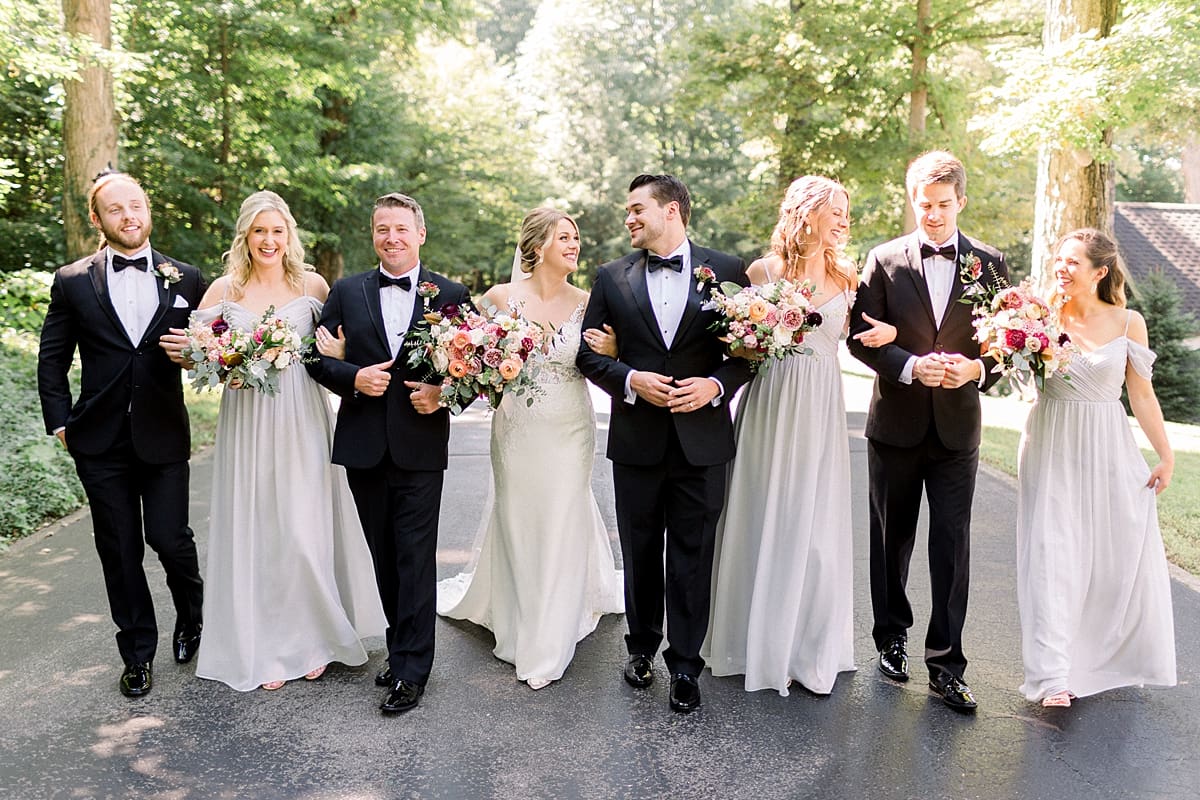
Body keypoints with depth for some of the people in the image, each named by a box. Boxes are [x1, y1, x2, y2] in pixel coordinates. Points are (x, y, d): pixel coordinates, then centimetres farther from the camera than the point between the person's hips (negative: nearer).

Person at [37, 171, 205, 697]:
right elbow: (52, 360, 8)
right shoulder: (73, 282, 3)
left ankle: (190, 617, 29)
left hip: (163, 435, -1)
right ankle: (138, 653, 25)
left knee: (169, 537, -3)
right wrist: (60, 422, 2)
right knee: (119, 549, 9)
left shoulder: (185, 279, 3)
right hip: (100, 441, 1)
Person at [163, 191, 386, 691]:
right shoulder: (224, 289, 4)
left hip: (302, 422, -1)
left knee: (305, 531, -1)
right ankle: (263, 647, 19)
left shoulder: (313, 285, 4)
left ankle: (311, 639, 18)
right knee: (254, 531, 6)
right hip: (247, 424, 1)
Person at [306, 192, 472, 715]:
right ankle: (402, 648, 30)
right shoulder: (346, 292, 7)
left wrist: (444, 393, -15)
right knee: (384, 558, 14)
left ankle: (411, 670, 9)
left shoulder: (451, 295, 1)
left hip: (420, 446, -3)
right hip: (364, 446, 3)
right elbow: (318, 358, 6)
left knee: (415, 559, -1)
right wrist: (353, 378, -12)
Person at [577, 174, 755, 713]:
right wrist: (630, 380, -12)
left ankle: (685, 667, 20)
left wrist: (716, 385, -15)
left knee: (692, 558, 5)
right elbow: (588, 351, 4)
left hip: (702, 439, -2)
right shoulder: (612, 277, 5)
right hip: (637, 439, 2)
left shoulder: (727, 272, 0)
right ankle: (642, 646, 35)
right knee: (640, 553, 15)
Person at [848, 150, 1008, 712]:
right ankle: (892, 638, 31)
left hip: (957, 428, 0)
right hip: (895, 425, 0)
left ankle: (946, 663, 11)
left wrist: (977, 368, -18)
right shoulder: (884, 260, 0)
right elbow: (860, 336, -5)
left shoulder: (990, 263, 3)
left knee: (952, 546, 0)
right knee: (892, 540, 13)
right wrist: (910, 366, -20)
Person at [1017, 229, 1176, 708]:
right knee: (1053, 556, -3)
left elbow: (1142, 395, 2)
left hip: (1108, 451, 1)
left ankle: (1114, 659, 36)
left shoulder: (1128, 323, -2)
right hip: (1053, 450, -1)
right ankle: (1054, 676, 2)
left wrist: (1166, 457, 3)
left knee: (1121, 555, 10)